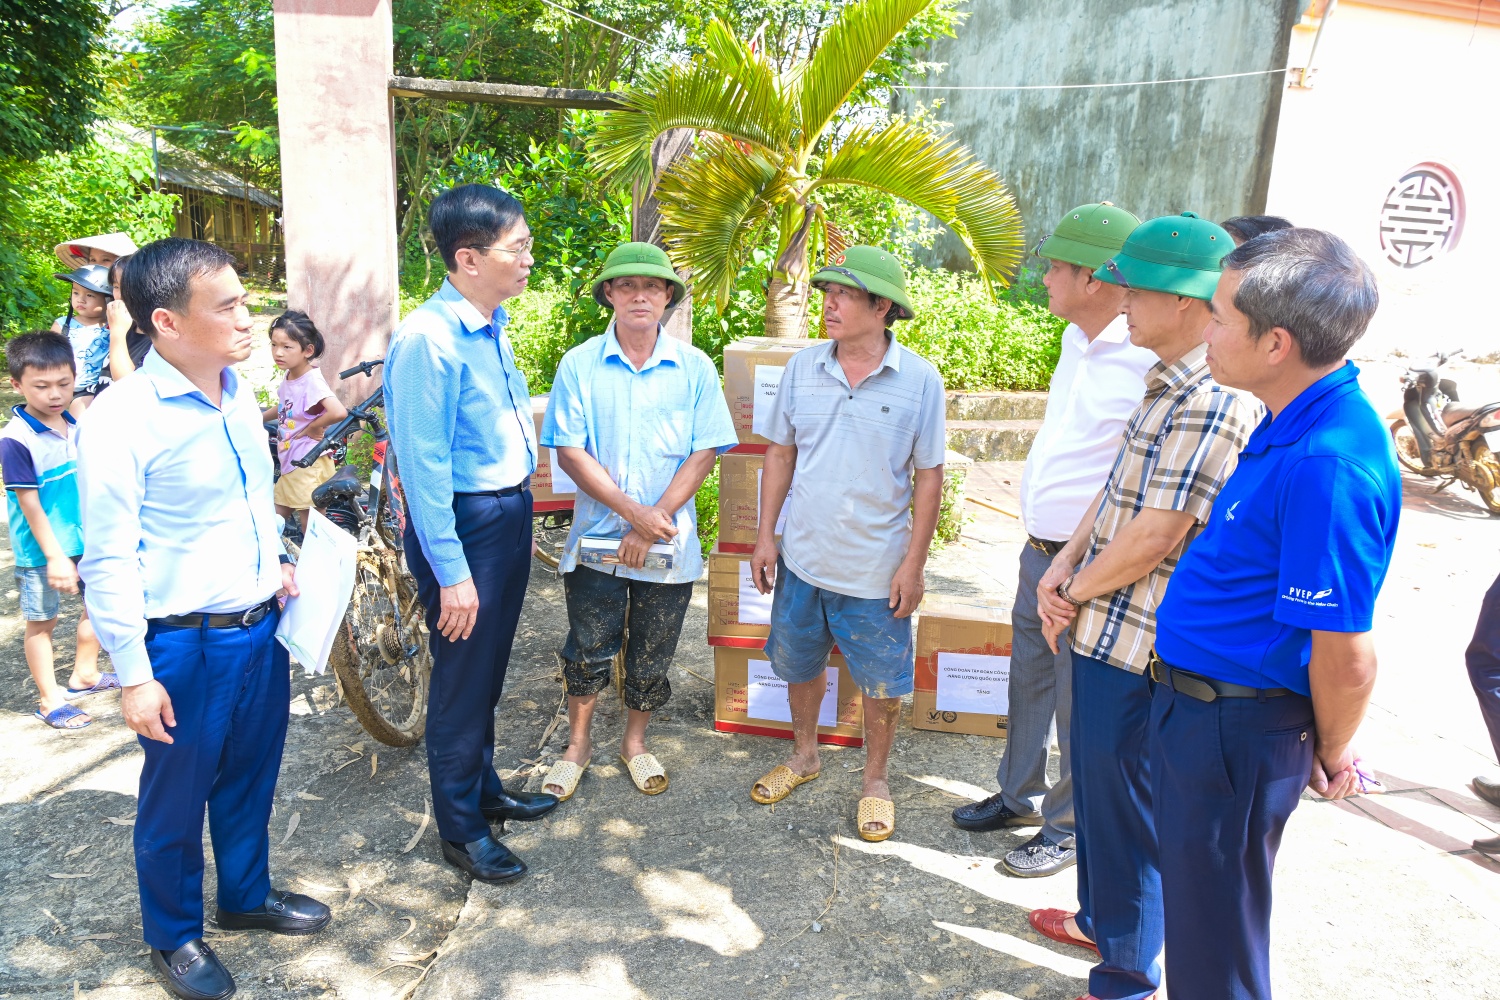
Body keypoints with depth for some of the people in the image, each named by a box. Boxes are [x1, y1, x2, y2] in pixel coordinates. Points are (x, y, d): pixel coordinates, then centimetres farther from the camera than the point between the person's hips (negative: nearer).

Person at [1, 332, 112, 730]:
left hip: (86, 538, 7)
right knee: (41, 621, 8)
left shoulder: (77, 426, 0)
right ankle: (50, 701, 20)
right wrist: (54, 555, -18)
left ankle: (84, 674, 39)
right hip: (40, 549, -7)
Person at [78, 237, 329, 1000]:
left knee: (249, 778, 22)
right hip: (184, 644, -6)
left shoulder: (240, 396, 3)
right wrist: (133, 675, -15)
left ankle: (245, 896, 45)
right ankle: (173, 935, 37)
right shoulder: (121, 419, -19)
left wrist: (275, 563, 11)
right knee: (176, 799, 14)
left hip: (260, 627, 6)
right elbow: (108, 560, -16)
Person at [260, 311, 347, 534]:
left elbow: (339, 412, -37)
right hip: (290, 464, 9)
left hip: (309, 465, -9)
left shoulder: (312, 380, -20)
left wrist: (310, 428, -22)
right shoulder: (289, 377, 5)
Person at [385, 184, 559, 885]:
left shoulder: (493, 326, 7)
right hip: (462, 524, -8)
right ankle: (460, 830, 25)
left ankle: (486, 790, 40)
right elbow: (423, 465, -22)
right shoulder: (429, 339, -21)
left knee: (489, 669, 21)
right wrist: (451, 573, -21)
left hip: (509, 513, 8)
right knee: (463, 677, 6)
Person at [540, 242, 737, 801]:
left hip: (669, 541, 1)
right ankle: (577, 745, 31)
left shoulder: (694, 368, -1)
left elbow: (704, 454, -4)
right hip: (597, 536, -1)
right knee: (587, 651, 8)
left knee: (651, 655, 12)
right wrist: (634, 512, -16)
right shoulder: (579, 365, -3)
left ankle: (635, 743, 35)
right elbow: (568, 452, -8)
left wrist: (656, 519, -14)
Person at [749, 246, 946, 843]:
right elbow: (780, 453, 6)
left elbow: (928, 476, -6)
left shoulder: (919, 380, -10)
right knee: (798, 663, 19)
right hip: (802, 557, 3)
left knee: (883, 681, 10)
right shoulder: (803, 368, -1)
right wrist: (765, 536, 3)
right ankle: (804, 755, 43)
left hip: (876, 567, -3)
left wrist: (914, 563, -8)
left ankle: (875, 779, 34)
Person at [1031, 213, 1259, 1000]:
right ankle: (1099, 918, 46)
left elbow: (1154, 535, -24)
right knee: (1096, 785, 24)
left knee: (1123, 804, 6)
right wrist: (1063, 569, 2)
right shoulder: (1169, 385, 9)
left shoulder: (1210, 404, -23)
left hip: (1138, 646, -10)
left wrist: (1075, 591, -9)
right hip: (1106, 633, 10)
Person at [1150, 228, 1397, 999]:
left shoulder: (1328, 465, -30)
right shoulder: (1296, 424, 2)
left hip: (1234, 729, -9)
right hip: (1198, 701, 9)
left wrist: (1330, 754, -7)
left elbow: (1347, 658, -24)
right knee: (1198, 903, 28)